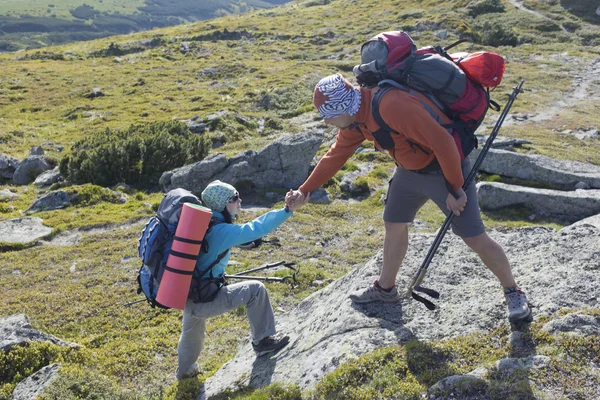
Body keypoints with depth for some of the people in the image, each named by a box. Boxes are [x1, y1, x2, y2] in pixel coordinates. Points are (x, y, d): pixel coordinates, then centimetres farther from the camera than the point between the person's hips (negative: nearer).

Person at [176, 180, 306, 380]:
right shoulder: (221, 231, -22)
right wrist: (287, 210, -32)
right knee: (255, 290, -7)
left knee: (192, 332, 35)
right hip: (203, 300, -9)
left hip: (187, 296, 9)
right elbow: (256, 228, -30)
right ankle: (263, 341, 5)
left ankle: (185, 370, 60)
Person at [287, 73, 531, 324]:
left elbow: (442, 142, -33)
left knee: (475, 238, -4)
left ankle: (513, 293, 19)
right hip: (410, 169, 8)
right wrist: (305, 190, 10)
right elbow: (335, 156, 10)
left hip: (446, 168, -8)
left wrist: (455, 188, -24)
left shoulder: (391, 105, -34)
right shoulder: (355, 118, -4)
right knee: (394, 225, 16)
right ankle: (385, 288, 37)